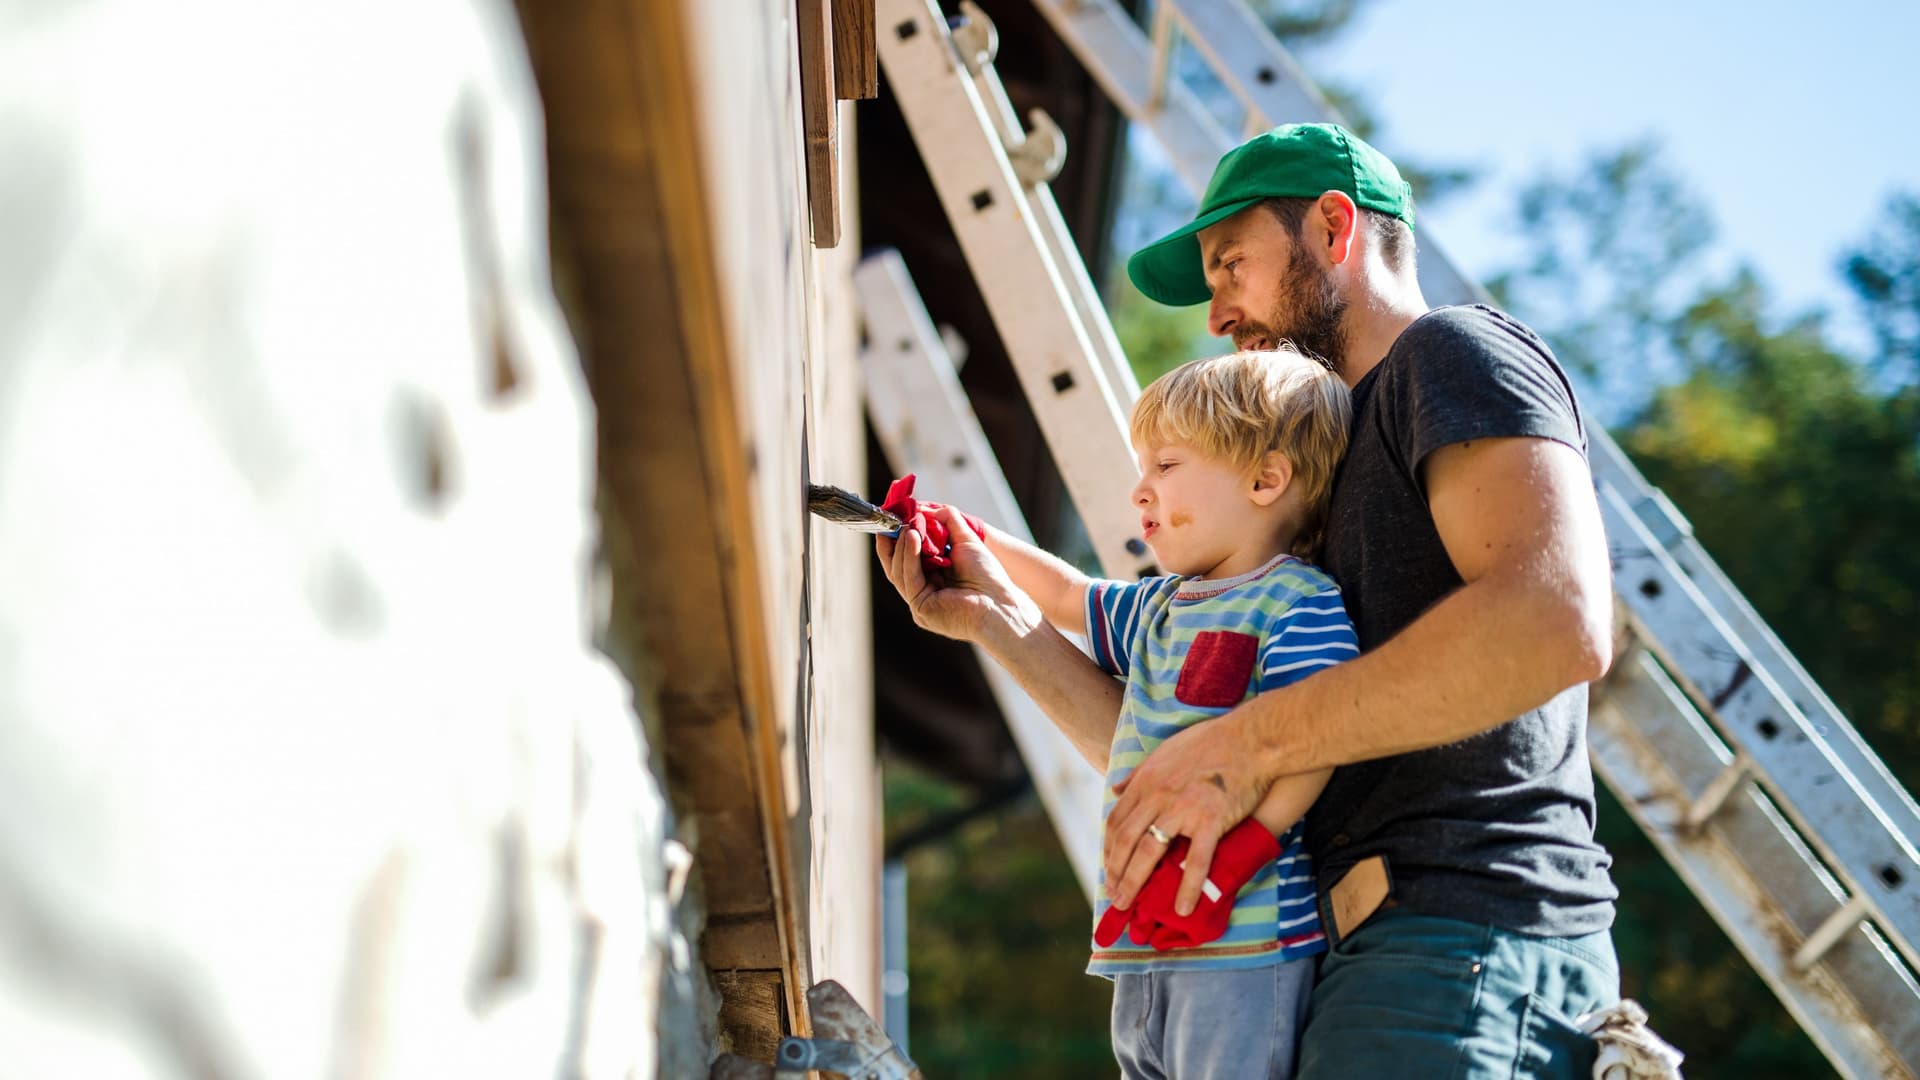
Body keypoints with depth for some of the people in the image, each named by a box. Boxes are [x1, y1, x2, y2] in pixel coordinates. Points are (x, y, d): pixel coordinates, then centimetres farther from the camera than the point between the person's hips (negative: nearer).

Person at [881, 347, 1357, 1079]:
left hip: (1245, 945, -8)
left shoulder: (1300, 603, -7)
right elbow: (1067, 598, 40)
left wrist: (1223, 863, -25)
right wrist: (971, 542, 36)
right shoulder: (1157, 609, 20)